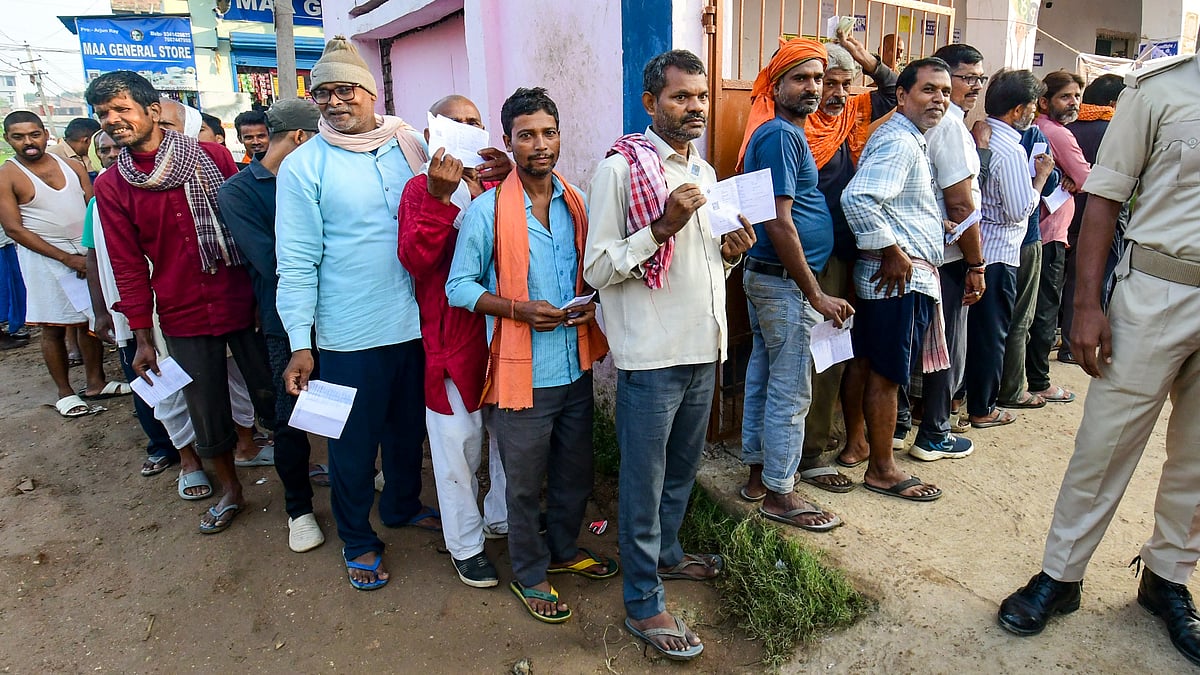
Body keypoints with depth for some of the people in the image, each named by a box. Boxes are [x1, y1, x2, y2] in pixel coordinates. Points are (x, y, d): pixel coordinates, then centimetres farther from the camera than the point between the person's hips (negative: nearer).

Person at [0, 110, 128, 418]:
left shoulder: (72, 166, 6)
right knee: (53, 327, 3)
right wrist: (67, 258, -16)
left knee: (92, 319, 9)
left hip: (87, 253, 4)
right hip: (45, 257, -4)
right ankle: (65, 393, 14)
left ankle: (96, 382, 21)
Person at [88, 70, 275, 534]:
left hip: (244, 303, -1)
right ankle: (231, 491, 33)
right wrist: (143, 337, 3)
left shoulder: (213, 157, -3)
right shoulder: (110, 187, 2)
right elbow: (128, 265, 4)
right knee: (207, 413, 11)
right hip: (184, 319, 2)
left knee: (272, 397, 8)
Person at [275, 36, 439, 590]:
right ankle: (357, 539, 32)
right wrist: (299, 344, -12)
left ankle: (402, 505, 47)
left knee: (409, 425, 22)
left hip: (416, 321, 4)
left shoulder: (409, 145, 3)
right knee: (354, 441, 10)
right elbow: (296, 261, -10)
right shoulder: (303, 166, -8)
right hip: (351, 334, -4)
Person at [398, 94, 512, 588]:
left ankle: (500, 518, 37)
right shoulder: (422, 187, -2)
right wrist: (439, 197, -25)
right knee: (459, 442, 4)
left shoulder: (498, 182, 10)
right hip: (452, 333, -4)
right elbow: (415, 260, -16)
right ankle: (465, 544, 23)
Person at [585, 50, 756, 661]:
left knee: (682, 468, 22)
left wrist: (730, 253, 1)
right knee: (644, 481, 4)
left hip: (703, 347, 8)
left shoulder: (704, 172, 14)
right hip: (652, 354, -7)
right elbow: (597, 269, -13)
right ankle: (643, 603, 19)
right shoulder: (620, 168, -10)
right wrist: (662, 226, -23)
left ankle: (666, 552, 43)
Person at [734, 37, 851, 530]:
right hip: (785, 283, -10)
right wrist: (816, 296, -18)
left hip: (764, 276, 10)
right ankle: (779, 494, 10)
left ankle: (758, 473, 28)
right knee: (791, 391, -2)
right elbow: (779, 222, -22)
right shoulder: (781, 136, -15)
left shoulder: (781, 134, 16)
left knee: (762, 378, 16)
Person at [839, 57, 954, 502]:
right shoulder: (899, 141, -16)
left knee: (867, 365, 16)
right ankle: (882, 471, 11)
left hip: (901, 276, 10)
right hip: (899, 278, -10)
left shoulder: (909, 139, 18)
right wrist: (892, 253, -21)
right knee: (888, 374, -1)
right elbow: (857, 199, -29)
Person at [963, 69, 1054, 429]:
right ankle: (982, 409, 16)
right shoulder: (1012, 151, -18)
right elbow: (1021, 210, -17)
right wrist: (1041, 175, -4)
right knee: (991, 332, 4)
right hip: (998, 254, -8)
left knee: (970, 326, 18)